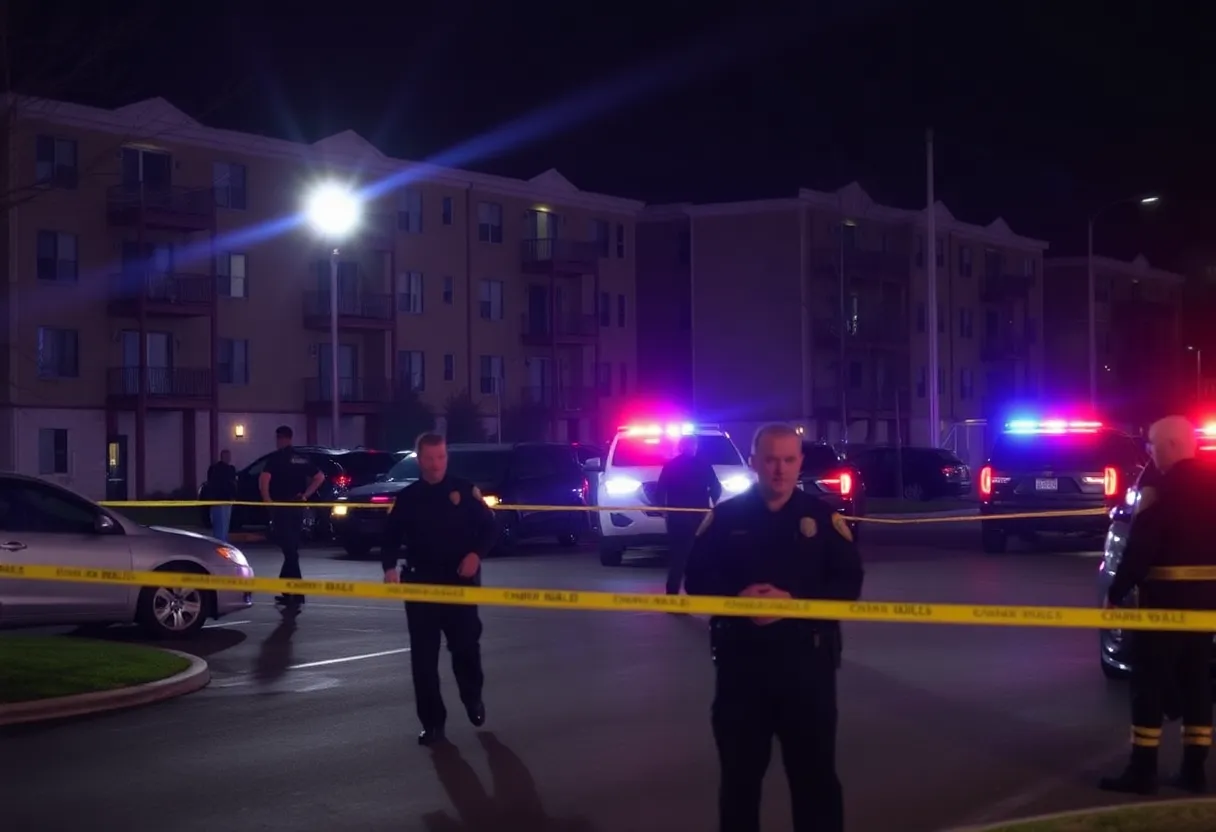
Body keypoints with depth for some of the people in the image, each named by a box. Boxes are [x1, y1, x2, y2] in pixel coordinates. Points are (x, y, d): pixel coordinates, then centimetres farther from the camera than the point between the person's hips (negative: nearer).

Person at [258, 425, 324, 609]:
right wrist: (305, 495, 9)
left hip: (281, 506, -6)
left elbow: (263, 479, -22)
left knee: (289, 549, -8)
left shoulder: (276, 457, -7)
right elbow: (320, 477, 10)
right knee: (291, 548, 14)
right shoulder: (302, 459, 11)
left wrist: (267, 499, -10)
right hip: (297, 506, 6)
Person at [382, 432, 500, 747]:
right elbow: (391, 538, 6)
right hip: (420, 584, 1)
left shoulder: (464, 490, 0)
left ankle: (473, 698, 35)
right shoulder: (406, 498, 3)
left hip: (461, 582, -1)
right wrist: (390, 567, -12)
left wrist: (477, 554, -15)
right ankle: (432, 722, 9)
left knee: (466, 646, 5)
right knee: (423, 656, 0)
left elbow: (490, 527, 2)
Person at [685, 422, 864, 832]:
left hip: (808, 661, 0)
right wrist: (736, 598, -16)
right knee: (740, 771, 12)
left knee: (815, 771, 7)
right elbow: (697, 580, 4)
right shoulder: (725, 516, 4)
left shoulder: (823, 516, 3)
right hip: (741, 661, 1)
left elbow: (849, 583, -1)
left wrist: (795, 601, -17)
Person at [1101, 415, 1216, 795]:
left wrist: (1116, 592, -11)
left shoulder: (1163, 489, -14)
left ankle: (1142, 770, -1)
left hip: (1169, 594, -7)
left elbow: (1140, 547, -17)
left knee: (1150, 681, -2)